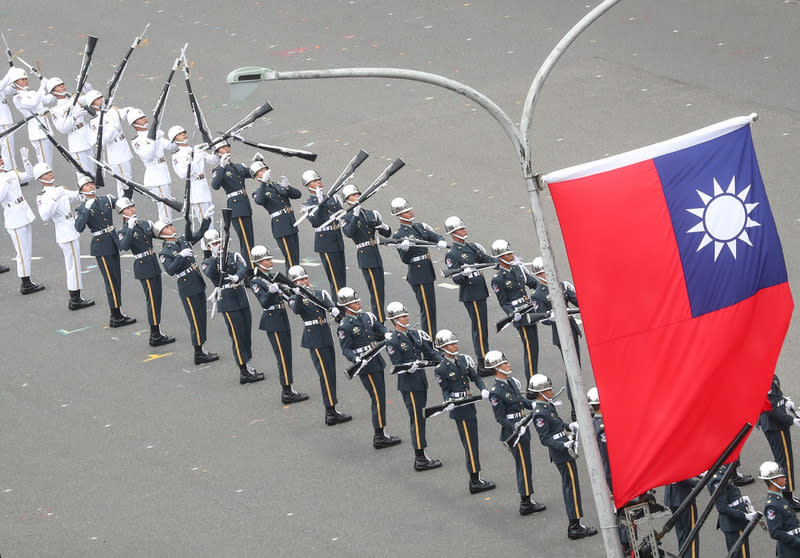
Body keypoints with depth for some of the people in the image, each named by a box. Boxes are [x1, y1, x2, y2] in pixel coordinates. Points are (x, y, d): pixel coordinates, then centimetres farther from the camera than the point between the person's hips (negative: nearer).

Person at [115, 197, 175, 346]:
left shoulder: (144, 224, 12)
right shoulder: (124, 231, -9)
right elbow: (124, 246, -29)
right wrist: (130, 229, -31)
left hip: (154, 265, 8)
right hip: (143, 268, -8)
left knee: (157, 299, 12)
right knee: (152, 299, -7)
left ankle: (157, 334, 21)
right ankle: (155, 336, -3)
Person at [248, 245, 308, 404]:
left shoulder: (271, 277, 13)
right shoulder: (256, 282, -12)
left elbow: (284, 295, 21)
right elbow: (264, 303, -24)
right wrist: (270, 291, -41)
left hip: (282, 318, 9)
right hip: (273, 321, -9)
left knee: (286, 356, 11)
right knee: (283, 357, -7)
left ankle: (288, 390, 17)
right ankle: (287, 393, -4)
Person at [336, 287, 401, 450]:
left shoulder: (367, 317, 10)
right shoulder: (344, 327, -12)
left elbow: (379, 330, 20)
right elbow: (346, 349, -12)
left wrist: (386, 334, -2)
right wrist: (356, 359, -29)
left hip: (376, 362, 8)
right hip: (366, 367, -8)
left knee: (379, 399, 14)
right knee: (378, 399, -7)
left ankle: (381, 434, 23)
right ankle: (379, 437, -1)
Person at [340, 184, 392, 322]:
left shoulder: (370, 213, 13)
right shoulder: (347, 218, -1)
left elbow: (387, 234, 13)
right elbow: (349, 233, -22)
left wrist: (380, 222, -7)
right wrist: (356, 215, -25)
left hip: (376, 255, 6)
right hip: (364, 255, -6)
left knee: (380, 292, 9)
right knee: (376, 292, -12)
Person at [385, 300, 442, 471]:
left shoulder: (415, 334, 10)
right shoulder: (392, 342, -12)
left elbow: (430, 352, 11)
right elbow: (397, 365, -15)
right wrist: (409, 367, -32)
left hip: (421, 382, 8)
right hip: (408, 385, -8)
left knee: (419, 419, 13)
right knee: (417, 420, -6)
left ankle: (420, 457, 21)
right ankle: (420, 460, -1)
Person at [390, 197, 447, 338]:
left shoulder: (420, 227, 13)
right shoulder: (399, 235, -9)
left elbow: (435, 237, 8)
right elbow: (405, 260, -10)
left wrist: (441, 241, -15)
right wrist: (405, 249, -31)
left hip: (427, 272, 8)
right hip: (418, 275, -8)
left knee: (430, 308, 14)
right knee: (427, 309, -8)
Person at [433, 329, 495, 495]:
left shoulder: (463, 360, 6)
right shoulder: (441, 368, -11)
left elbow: (475, 377, 8)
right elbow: (445, 390, -8)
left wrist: (483, 389, -9)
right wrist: (447, 402, -27)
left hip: (469, 406, 7)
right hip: (459, 409, -7)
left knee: (472, 442, 15)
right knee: (470, 444, -5)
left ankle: (476, 478, 25)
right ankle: (474, 482, 1)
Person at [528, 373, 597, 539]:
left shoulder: (547, 406, 10)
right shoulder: (540, 413, -21)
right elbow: (545, 439, -22)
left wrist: (569, 427, 13)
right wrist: (564, 445, -30)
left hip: (564, 452, 10)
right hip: (562, 455, -10)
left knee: (569, 487, 14)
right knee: (572, 487, -5)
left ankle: (574, 526, 21)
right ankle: (575, 527, 0)